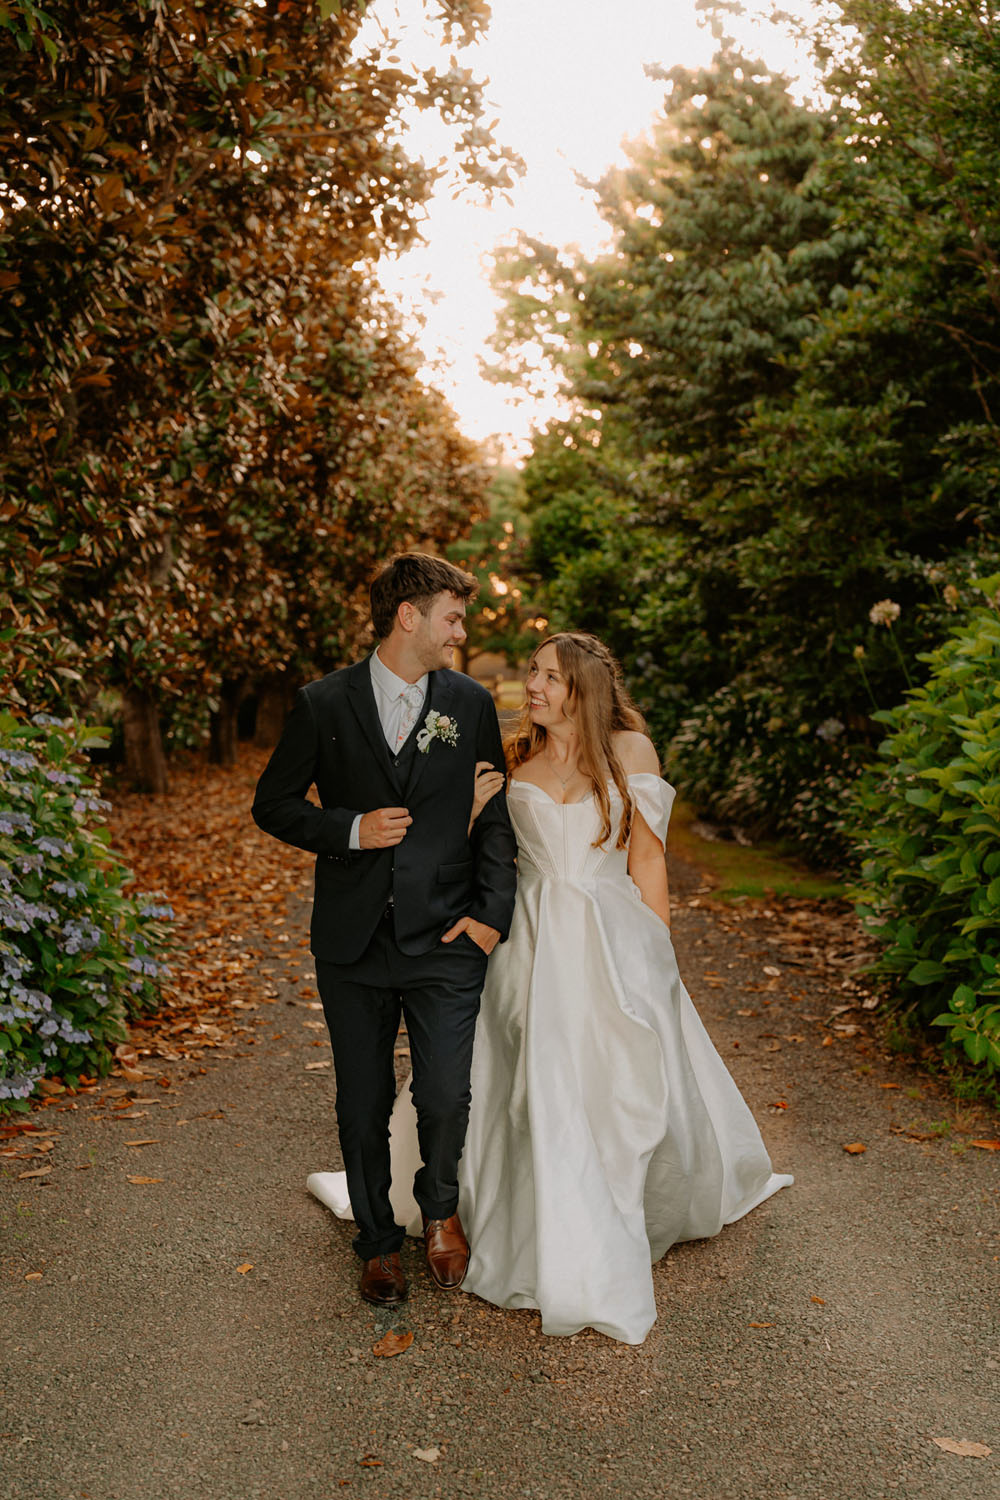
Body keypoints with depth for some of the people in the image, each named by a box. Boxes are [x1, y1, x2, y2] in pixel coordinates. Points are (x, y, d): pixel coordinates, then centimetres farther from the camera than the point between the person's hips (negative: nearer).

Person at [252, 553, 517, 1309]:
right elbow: (274, 803, 4)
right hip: (354, 941, 0)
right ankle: (379, 1241, 34)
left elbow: (495, 815, 6)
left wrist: (492, 912, -4)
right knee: (363, 1105, 11)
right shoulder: (324, 703, -1)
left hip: (446, 941, 0)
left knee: (447, 1098, -3)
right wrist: (350, 828, -12)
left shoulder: (471, 703, 3)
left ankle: (441, 1207, 30)